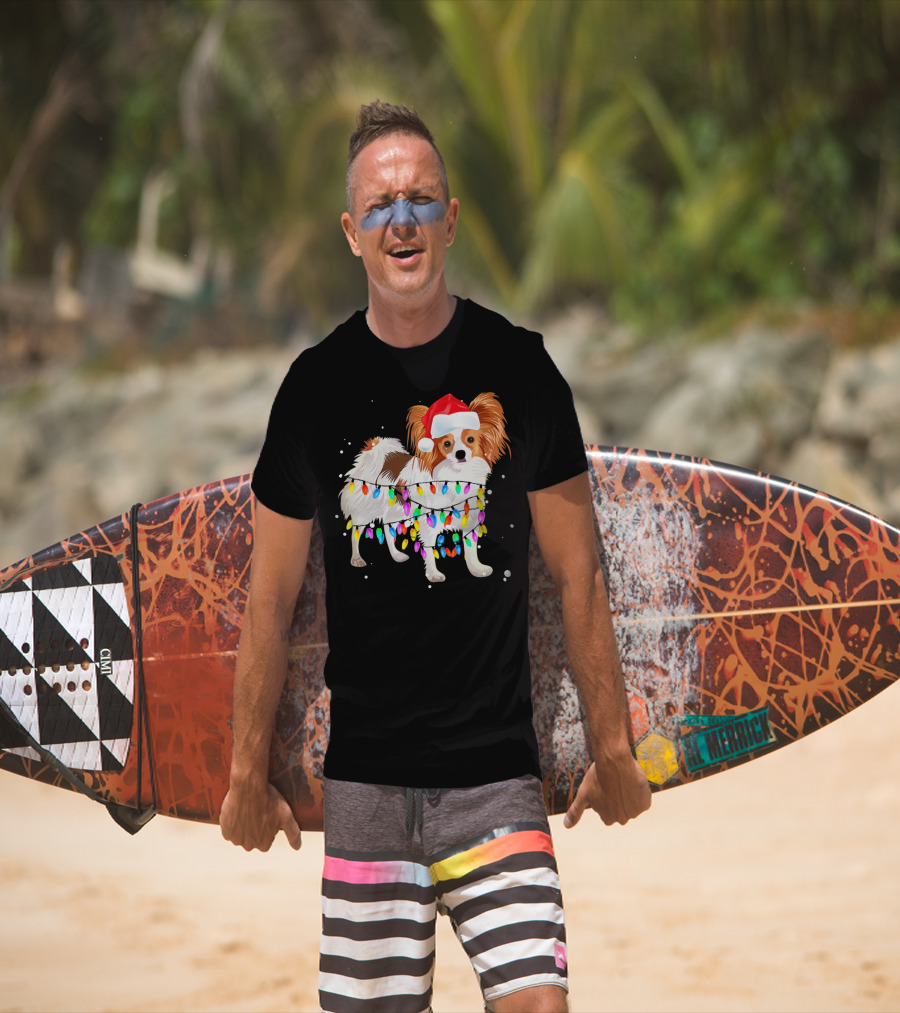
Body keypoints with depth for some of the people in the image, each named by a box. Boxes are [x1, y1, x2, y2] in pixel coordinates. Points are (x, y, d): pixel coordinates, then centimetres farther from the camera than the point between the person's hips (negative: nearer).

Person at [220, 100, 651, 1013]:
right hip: (365, 777, 1)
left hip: (497, 772, -1)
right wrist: (248, 772, 8)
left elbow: (577, 575, 7)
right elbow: (271, 597, 8)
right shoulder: (318, 385, 3)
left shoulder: (518, 369, 1)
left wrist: (611, 747, 7)